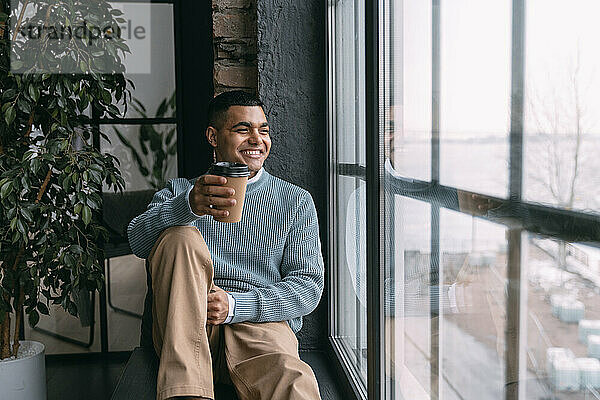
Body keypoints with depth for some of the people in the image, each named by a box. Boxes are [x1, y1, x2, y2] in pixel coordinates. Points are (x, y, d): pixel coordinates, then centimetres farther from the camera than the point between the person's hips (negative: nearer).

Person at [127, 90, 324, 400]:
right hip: (184, 327, 4)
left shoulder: (296, 201, 17)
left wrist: (235, 305, -10)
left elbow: (308, 285, 7)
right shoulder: (180, 191, 19)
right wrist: (189, 206, -24)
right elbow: (137, 241, -2)